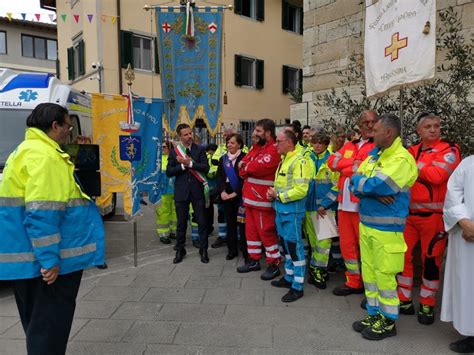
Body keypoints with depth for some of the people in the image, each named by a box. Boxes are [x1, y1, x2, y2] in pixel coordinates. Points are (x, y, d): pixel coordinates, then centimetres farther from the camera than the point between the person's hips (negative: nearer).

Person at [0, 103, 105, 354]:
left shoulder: (29, 150, 17)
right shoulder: (44, 156, -18)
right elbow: (41, 214, -25)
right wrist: (50, 259, -23)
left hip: (31, 256, 11)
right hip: (44, 260, -11)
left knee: (39, 323, 22)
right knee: (49, 326, 1)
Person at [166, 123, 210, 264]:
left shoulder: (200, 149, 0)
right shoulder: (174, 151, 3)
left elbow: (206, 168, -10)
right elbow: (169, 172, -2)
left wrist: (190, 163, -19)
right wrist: (183, 166, -14)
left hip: (198, 190, -1)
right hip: (181, 191, 1)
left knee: (201, 222, 4)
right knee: (181, 223, 11)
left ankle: (203, 250, 18)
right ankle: (180, 250, 26)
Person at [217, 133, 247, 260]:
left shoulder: (244, 157, -6)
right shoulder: (223, 159, 11)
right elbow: (219, 177, 6)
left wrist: (235, 193, -15)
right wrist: (222, 191, -9)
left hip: (240, 194, -5)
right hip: (226, 194, 5)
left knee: (242, 222, -1)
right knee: (230, 222, 10)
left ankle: (246, 250, 10)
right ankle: (232, 250, 20)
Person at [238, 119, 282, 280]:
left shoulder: (274, 150, -16)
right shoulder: (256, 147, 15)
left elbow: (258, 168, -25)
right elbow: (243, 164, 9)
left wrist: (245, 166, -6)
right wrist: (247, 168, -12)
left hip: (262, 199, -9)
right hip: (250, 197, 9)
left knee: (266, 231, -1)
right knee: (251, 229, 16)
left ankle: (274, 264, 12)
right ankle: (254, 260, 30)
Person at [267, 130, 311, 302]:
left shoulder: (299, 161, -15)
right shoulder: (283, 161, 14)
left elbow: (301, 190, -23)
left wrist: (279, 196, -17)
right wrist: (273, 193, 4)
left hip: (292, 211, -9)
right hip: (281, 210, 9)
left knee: (294, 247, -1)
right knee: (285, 244, 18)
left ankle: (298, 286, 9)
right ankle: (289, 277, 33)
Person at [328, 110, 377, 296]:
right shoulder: (349, 146, 18)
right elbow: (332, 162, 3)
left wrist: (345, 167, -8)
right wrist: (356, 163, -8)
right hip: (345, 203, 7)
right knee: (347, 244, 13)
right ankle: (354, 282, 28)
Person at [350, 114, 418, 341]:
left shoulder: (402, 159, -15)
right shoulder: (373, 156, 11)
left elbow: (376, 185, -25)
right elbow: (355, 185, 4)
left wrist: (360, 181, -6)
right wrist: (374, 191, -14)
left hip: (386, 228, -8)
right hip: (366, 223, 8)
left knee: (384, 275, 4)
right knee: (369, 272, 15)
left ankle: (388, 321, 22)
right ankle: (374, 314, 31)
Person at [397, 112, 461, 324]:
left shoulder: (449, 150, -4)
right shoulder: (412, 151, 12)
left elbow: (437, 175, -21)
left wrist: (415, 165, -11)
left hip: (434, 215, -4)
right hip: (409, 213, 5)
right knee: (403, 255, 7)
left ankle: (427, 305, 22)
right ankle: (404, 300, 22)